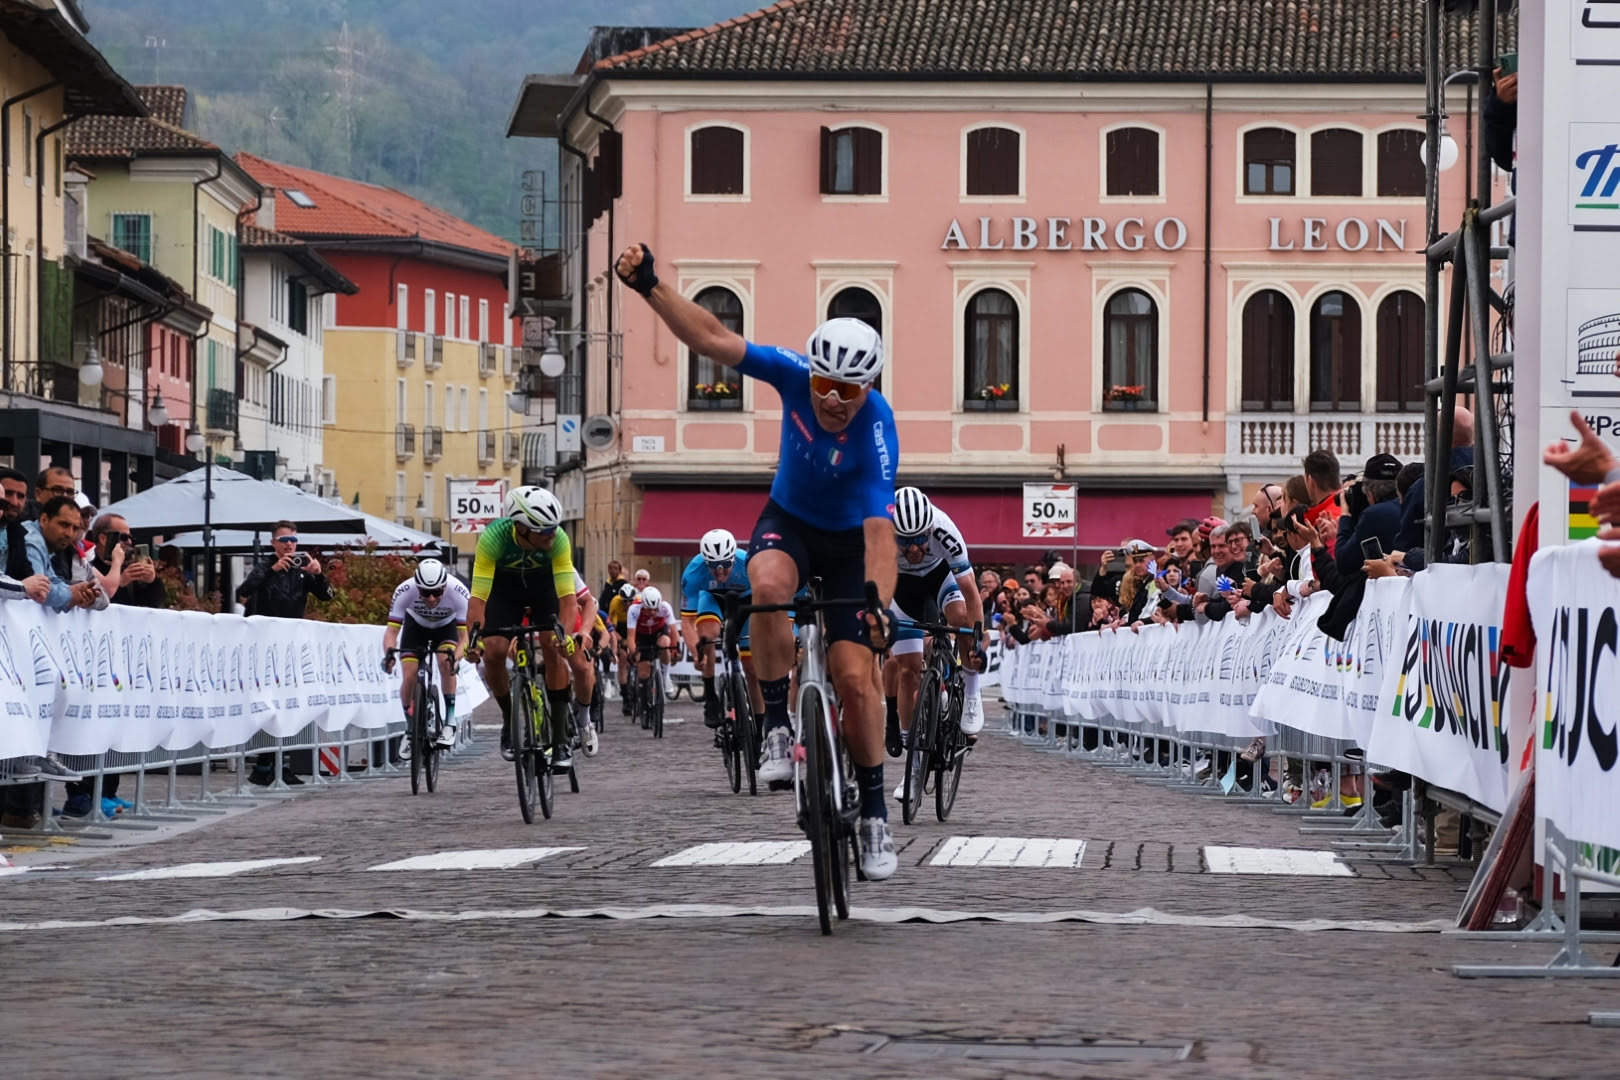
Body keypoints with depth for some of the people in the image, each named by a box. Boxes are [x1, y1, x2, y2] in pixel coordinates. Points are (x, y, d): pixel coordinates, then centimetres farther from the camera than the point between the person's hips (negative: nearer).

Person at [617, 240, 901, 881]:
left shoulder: (876, 432, -33)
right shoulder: (795, 377, -24)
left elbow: (881, 532, -40)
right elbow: (711, 340, -25)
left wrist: (878, 605, -53)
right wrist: (650, 286, -35)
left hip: (850, 540, -2)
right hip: (789, 520, 2)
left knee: (855, 678, -11)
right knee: (768, 586, -35)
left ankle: (873, 810, 6)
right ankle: (778, 727, -22)